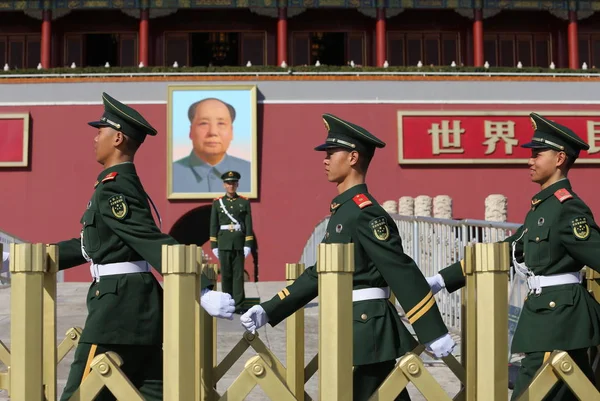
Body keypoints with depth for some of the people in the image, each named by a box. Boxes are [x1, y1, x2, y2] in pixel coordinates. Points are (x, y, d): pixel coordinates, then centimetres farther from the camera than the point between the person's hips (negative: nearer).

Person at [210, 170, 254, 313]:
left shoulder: (244, 202, 5)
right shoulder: (217, 203, 6)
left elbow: (249, 225, 1)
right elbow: (213, 225, 4)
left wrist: (248, 245, -6)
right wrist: (214, 246, -1)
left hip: (239, 243, 0)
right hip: (224, 243, 0)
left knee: (238, 274, -2)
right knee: (226, 274, 2)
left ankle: (239, 305, -2)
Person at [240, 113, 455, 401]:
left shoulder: (365, 212, -14)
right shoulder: (342, 210, 16)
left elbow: (403, 273, -18)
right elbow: (319, 274, 19)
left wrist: (434, 334, -18)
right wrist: (268, 311, 15)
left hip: (367, 327, -9)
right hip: (357, 327, 9)